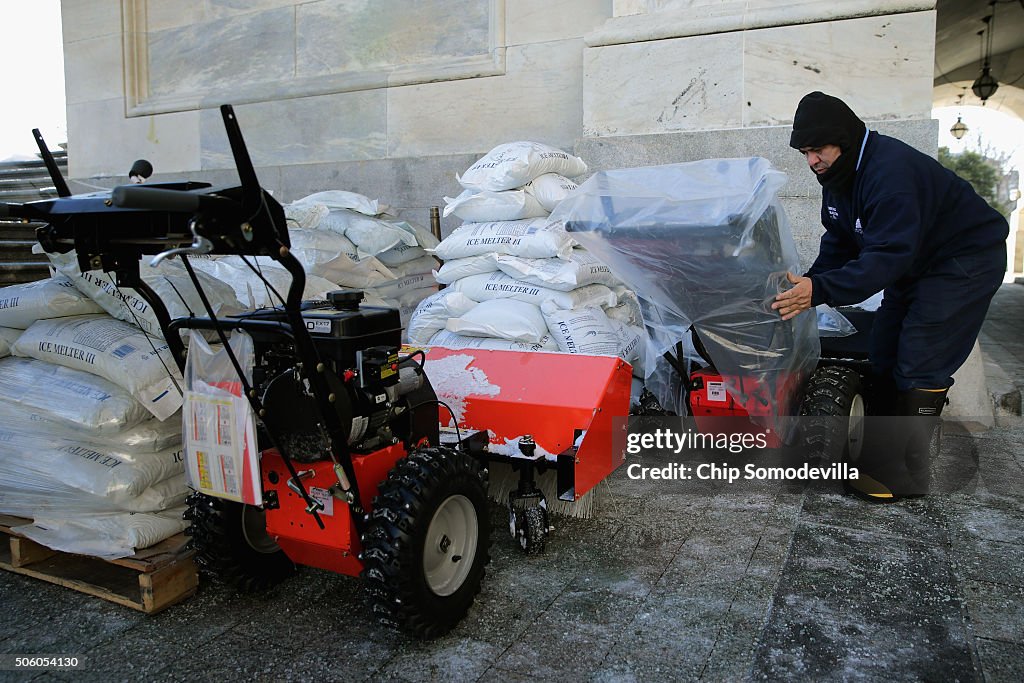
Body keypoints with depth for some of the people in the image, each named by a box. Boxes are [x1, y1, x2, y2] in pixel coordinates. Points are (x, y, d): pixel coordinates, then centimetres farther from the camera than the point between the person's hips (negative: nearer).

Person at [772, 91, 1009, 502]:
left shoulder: (890, 171, -32)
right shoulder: (838, 175, -1)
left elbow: (888, 255, -38)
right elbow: (839, 244, 3)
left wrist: (820, 291, -43)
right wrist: (806, 284, -11)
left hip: (965, 263, -10)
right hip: (914, 264, 10)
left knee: (918, 369, -13)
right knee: (884, 359, 10)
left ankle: (903, 476, -3)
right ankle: (881, 453, 21)